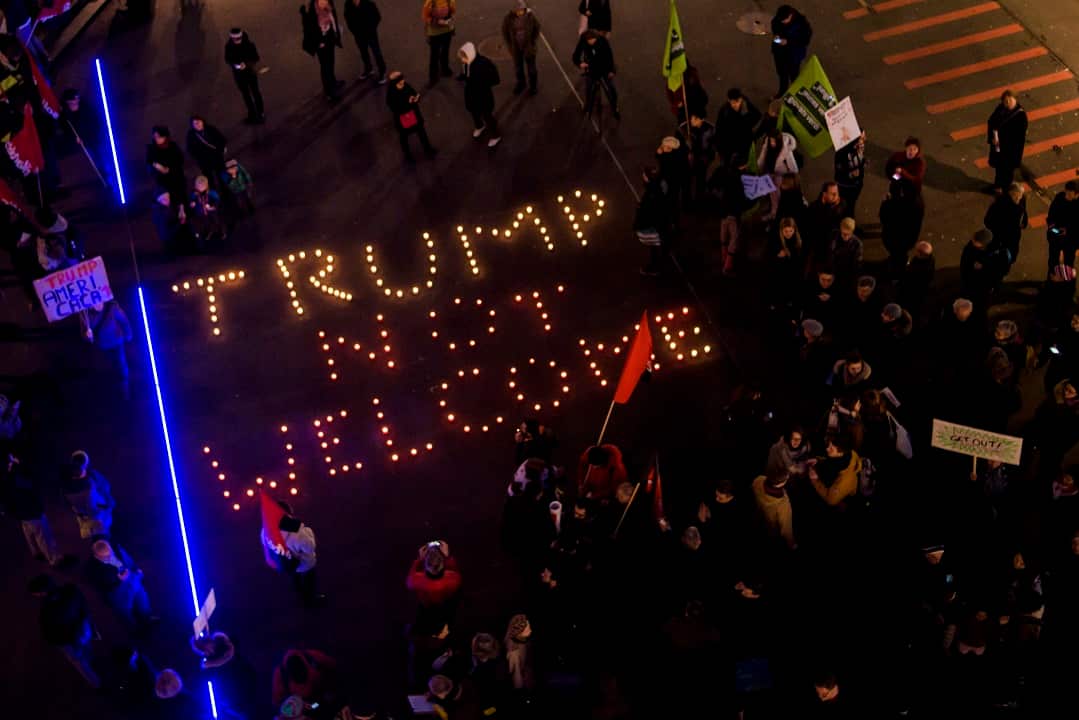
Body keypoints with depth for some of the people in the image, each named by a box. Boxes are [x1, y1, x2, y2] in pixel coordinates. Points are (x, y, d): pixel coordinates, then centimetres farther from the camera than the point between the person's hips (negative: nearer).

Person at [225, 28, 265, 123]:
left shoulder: (249, 45, -21)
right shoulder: (229, 46, -16)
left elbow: (256, 58, -13)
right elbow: (227, 60, -5)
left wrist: (246, 64, -30)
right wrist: (234, 65, -25)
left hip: (250, 72, -2)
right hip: (239, 74, 2)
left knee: (255, 92, 14)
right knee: (245, 94, 16)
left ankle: (260, 114, 29)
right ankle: (252, 115, 31)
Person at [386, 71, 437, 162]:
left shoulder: (407, 87, -17)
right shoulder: (390, 95, -28)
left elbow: (415, 94, -4)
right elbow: (397, 109, -30)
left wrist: (417, 98, -28)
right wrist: (408, 103, -36)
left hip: (414, 116, 4)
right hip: (402, 120, -4)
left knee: (421, 132, 23)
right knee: (404, 136, 21)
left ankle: (427, 149, 49)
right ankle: (407, 154, 46)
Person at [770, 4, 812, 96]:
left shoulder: (801, 22, -31)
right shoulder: (777, 19, -19)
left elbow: (805, 39, -21)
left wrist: (788, 42, -29)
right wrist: (775, 35, -16)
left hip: (794, 53, -5)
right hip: (779, 50, 5)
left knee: (794, 74, 15)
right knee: (781, 72, 26)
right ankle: (782, 91, 52)